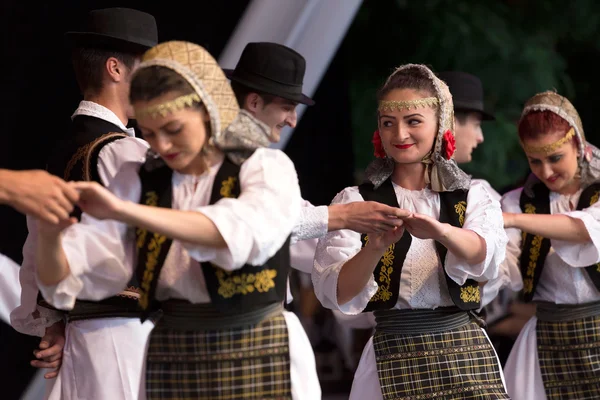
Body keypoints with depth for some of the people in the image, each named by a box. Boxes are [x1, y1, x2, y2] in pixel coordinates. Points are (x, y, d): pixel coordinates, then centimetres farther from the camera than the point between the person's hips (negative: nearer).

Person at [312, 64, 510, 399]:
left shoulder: (474, 196, 5)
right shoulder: (355, 202, 1)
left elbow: (487, 258, -16)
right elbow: (337, 295, -11)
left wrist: (440, 231, -35)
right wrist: (375, 248, -29)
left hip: (467, 353, 1)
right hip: (393, 359, -1)